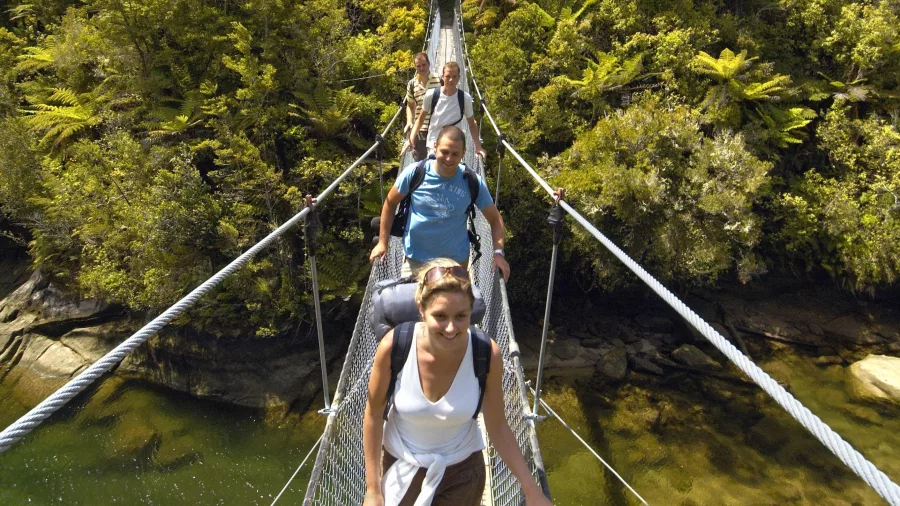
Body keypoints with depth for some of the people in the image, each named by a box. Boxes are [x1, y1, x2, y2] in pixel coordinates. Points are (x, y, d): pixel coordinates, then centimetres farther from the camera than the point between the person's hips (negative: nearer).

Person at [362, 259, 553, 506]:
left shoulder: (487, 355, -26)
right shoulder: (394, 346, -27)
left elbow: (497, 428, -11)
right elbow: (374, 413, -11)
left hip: (463, 470, 0)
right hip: (401, 466, 0)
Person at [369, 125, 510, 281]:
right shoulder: (415, 173, -14)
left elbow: (495, 219, -4)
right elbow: (390, 204, 0)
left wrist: (498, 252, -18)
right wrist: (383, 243, 0)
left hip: (456, 261, 0)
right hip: (415, 259, 0)